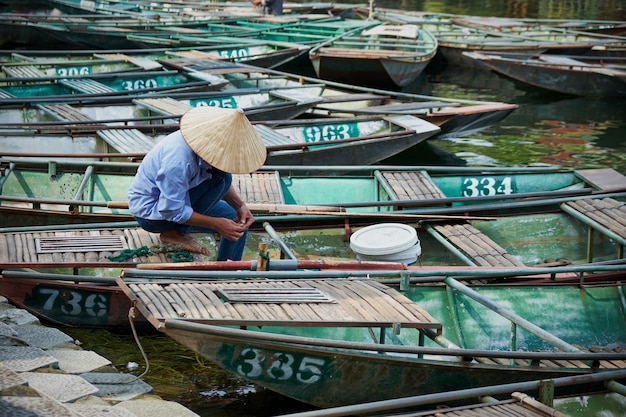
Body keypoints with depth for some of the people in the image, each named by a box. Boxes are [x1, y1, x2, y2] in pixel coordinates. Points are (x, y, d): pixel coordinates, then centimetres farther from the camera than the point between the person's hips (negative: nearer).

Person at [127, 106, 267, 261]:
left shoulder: (211, 141, -11)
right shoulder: (180, 159, -36)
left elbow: (224, 184, 6)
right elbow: (171, 211, -28)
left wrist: (240, 206, -10)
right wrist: (216, 224, -25)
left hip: (173, 198, 8)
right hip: (150, 211, -8)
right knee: (220, 177, -23)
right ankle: (176, 232, -15)